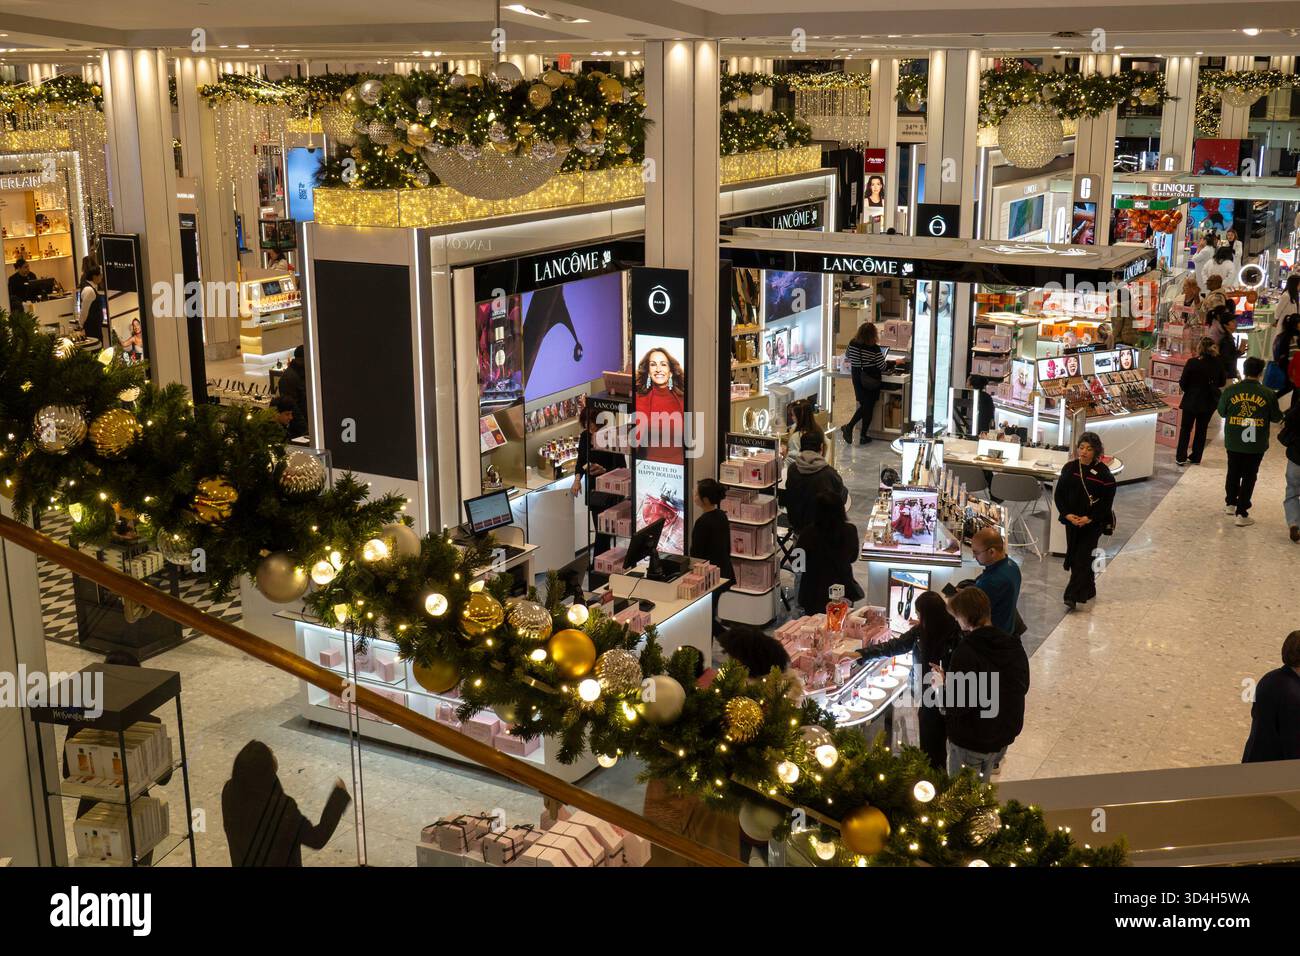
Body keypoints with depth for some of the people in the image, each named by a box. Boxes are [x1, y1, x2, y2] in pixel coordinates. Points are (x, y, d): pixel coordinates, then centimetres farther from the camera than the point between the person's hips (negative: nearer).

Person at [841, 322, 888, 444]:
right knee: (869, 407, 8)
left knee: (863, 405, 18)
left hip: (857, 378, 4)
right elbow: (882, 367, -11)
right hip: (871, 381, -4)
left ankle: (849, 426, 0)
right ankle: (863, 436, 12)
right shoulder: (875, 349, -18)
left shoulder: (852, 344, -5)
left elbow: (847, 355, 15)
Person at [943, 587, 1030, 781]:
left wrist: (944, 684, -7)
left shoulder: (966, 652, -25)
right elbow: (1023, 688, 10)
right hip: (1004, 738, 6)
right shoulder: (1014, 646, -3)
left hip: (970, 742, -6)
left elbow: (956, 706, -26)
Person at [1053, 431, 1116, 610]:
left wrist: (1089, 519, -17)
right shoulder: (1069, 468, 1)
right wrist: (1067, 514, -10)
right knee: (1074, 556, 11)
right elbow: (1059, 494, 4)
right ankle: (1088, 590, 29)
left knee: (1082, 557, -9)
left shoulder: (1103, 473, -10)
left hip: (1093, 523, -5)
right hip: (1072, 520, 5)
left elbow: (1107, 502, -9)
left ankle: (1073, 596, -11)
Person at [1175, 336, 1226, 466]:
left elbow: (1183, 383, -13)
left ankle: (1181, 458, 8)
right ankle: (1196, 457, 22)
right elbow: (1221, 384, 5)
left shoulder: (1192, 362, -19)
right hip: (1209, 402, 3)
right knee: (1202, 429, 16)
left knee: (1185, 429, 10)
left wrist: (1187, 389, 8)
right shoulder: (1217, 364, -7)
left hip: (1191, 400, -3)